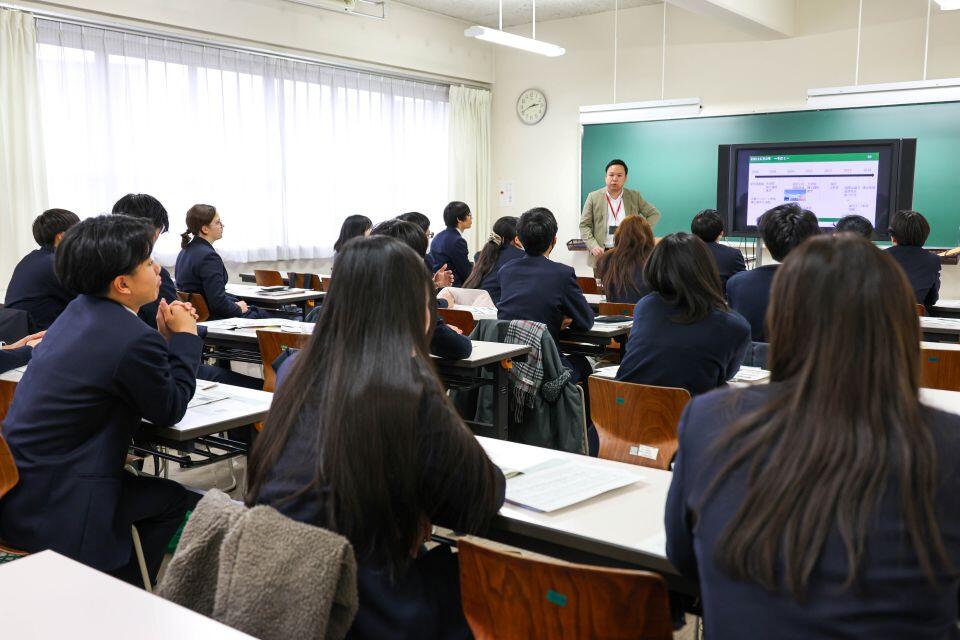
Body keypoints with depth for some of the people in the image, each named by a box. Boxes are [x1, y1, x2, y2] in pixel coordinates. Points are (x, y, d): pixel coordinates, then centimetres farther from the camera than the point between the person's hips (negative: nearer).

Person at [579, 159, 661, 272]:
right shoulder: (594, 197, 5)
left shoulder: (634, 196, 9)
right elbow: (584, 225, 4)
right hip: (602, 254, 0)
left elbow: (654, 214, 15)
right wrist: (593, 246, -11)